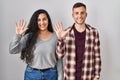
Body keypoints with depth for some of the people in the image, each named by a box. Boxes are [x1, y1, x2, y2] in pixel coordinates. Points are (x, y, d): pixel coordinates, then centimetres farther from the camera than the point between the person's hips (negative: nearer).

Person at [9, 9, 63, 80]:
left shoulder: (55, 37, -3)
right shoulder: (29, 36, -5)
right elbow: (12, 50, -12)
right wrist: (18, 35, -24)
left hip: (51, 74, 0)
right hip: (32, 74, 0)